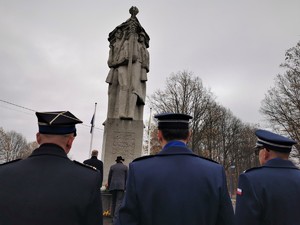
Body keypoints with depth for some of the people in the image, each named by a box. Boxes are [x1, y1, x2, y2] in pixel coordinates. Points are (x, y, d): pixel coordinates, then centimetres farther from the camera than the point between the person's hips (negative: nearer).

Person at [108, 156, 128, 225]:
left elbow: (109, 177, 11)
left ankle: (113, 217, 15)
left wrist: (109, 186, 20)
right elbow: (126, 178, 5)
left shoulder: (112, 167, 11)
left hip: (113, 185, 3)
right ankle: (115, 219, -17)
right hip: (121, 185, -3)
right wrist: (126, 187, 12)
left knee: (113, 201, 13)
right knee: (119, 202, -7)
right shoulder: (125, 167, 7)